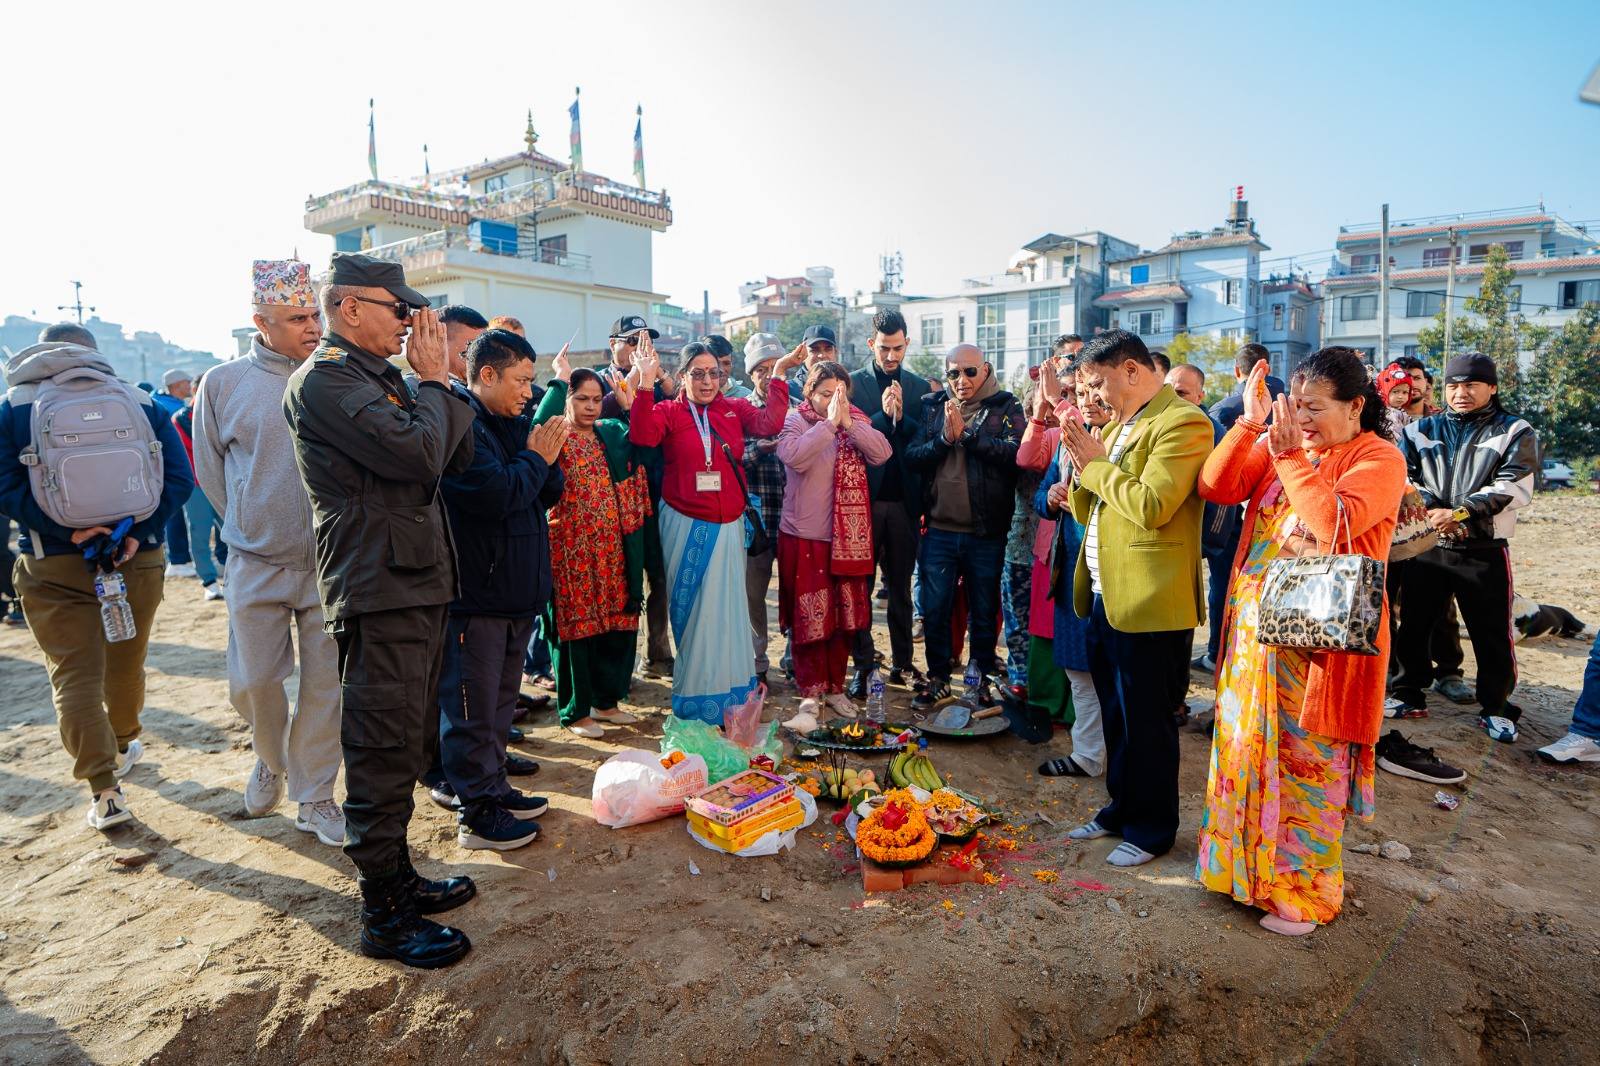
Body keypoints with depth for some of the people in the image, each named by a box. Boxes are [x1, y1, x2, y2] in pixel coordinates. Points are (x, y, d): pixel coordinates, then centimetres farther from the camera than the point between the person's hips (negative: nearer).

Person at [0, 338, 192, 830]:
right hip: (137, 560, 2)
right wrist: (139, 531, -12)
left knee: (74, 676, 2)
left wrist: (64, 529, -16)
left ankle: (105, 791, -1)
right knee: (126, 664, 19)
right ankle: (121, 747, 41)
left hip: (53, 566, -2)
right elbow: (178, 479, -6)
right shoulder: (141, 401, 3)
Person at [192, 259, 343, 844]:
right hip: (257, 566, 1)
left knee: (326, 684, 5)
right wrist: (251, 527, 11)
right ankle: (272, 759, 39)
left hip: (332, 563, 0)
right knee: (252, 681, 8)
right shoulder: (224, 383, 0)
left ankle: (314, 795, 22)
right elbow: (210, 468, 10)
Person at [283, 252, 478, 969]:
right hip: (378, 593, -10)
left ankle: (397, 876, 34)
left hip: (416, 585, 10)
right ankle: (383, 918, 12)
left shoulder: (383, 378, 18)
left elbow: (458, 456, 10)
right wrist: (434, 381, -8)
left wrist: (439, 381, 1)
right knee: (383, 755, -2)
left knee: (407, 746, 19)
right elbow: (418, 453, -24)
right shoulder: (325, 379, -11)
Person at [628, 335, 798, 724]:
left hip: (727, 525, 2)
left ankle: (726, 691, 24)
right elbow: (642, 436, -20)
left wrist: (778, 375, -12)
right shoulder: (668, 411, -2)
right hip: (685, 525, -2)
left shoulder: (735, 409, 6)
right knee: (690, 609, 9)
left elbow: (769, 423, -10)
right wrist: (646, 383, -28)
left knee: (725, 607, 9)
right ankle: (696, 696, 22)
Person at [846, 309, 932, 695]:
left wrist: (902, 417, -13)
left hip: (904, 500, 2)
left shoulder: (920, 388, 9)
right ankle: (862, 665, 11)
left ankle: (902, 662, 20)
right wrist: (883, 415, -18)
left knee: (900, 586, 11)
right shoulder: (853, 383, 2)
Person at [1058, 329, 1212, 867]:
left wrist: (1096, 464, -13)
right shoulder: (1117, 425, 16)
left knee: (1146, 722, 4)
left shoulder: (1182, 423, -13)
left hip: (1149, 602, -9)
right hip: (1105, 598, 9)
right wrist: (1082, 471, -3)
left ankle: (1151, 828, 21)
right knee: (1117, 717, 19)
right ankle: (1121, 809, 34)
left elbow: (1151, 506, -25)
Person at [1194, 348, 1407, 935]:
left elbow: (1335, 523, -26)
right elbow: (1215, 488, -2)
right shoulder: (1277, 446, 8)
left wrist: (1292, 458, -21)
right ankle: (1250, 860, 35)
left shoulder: (1379, 458, -9)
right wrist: (1249, 423, -10)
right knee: (1249, 745, 15)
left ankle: (1306, 888, 25)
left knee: (1308, 761, 6)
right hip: (1257, 628, 6)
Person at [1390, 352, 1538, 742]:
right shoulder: (1422, 430, 11)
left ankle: (1495, 706, 18)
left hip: (1484, 549, -3)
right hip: (1428, 545, 3)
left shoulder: (1514, 432, 3)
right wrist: (1426, 504, -17)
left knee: (1492, 633, 2)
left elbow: (1514, 487, -9)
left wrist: (1462, 512, -20)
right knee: (1414, 623, 10)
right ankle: (1409, 692, 26)